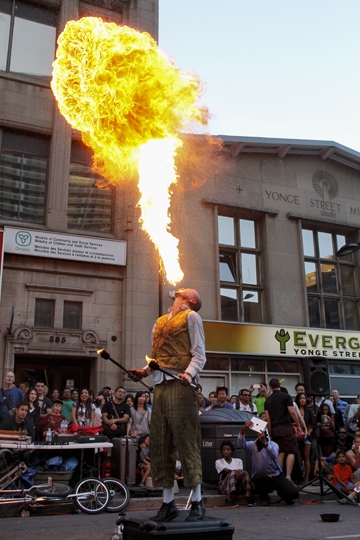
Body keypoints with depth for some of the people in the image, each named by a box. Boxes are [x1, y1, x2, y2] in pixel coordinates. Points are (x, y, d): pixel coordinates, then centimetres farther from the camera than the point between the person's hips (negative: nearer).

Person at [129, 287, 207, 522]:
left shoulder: (191, 316, 4)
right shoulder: (160, 322, 23)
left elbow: (199, 354, -3)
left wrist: (189, 373, -21)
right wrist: (144, 371, 5)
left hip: (180, 385, -7)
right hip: (160, 385, 7)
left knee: (187, 441, -5)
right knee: (160, 443, 7)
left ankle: (197, 502, 4)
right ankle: (168, 502, 17)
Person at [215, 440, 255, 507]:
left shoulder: (238, 461, 20)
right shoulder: (218, 462, 14)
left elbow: (240, 471, 0)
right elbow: (226, 470, -6)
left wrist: (240, 472, -24)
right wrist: (236, 471, -20)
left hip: (237, 485, 3)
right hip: (224, 486, -2)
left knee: (245, 473, -28)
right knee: (233, 473, -34)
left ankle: (249, 498, -40)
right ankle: (229, 499, -53)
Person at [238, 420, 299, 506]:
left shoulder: (273, 444, -6)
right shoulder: (252, 445, -3)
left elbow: (274, 455, -30)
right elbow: (241, 444, -26)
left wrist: (265, 442, -49)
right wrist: (243, 430, -44)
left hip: (276, 476, 0)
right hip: (261, 477, 0)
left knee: (294, 493, -21)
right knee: (260, 475, -36)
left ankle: (281, 493, 17)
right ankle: (264, 498, -4)